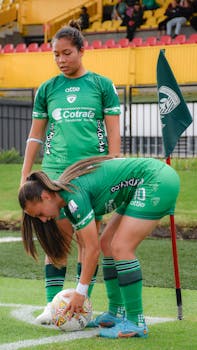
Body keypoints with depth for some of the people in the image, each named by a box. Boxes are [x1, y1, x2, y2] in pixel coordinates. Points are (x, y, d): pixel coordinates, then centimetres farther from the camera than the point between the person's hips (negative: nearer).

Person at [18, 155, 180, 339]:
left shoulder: (74, 195, -20)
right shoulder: (69, 203, 8)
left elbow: (93, 249, -17)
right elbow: (88, 246, 13)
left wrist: (80, 291, -9)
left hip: (158, 181, -10)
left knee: (121, 247, -15)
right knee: (107, 243, 9)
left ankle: (136, 323, -11)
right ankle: (114, 314, 15)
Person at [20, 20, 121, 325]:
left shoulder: (102, 85, 4)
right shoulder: (47, 89, 9)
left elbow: (113, 132, 4)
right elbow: (35, 136, 13)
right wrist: (24, 177, 9)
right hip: (55, 171, 1)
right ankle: (52, 304, -1)